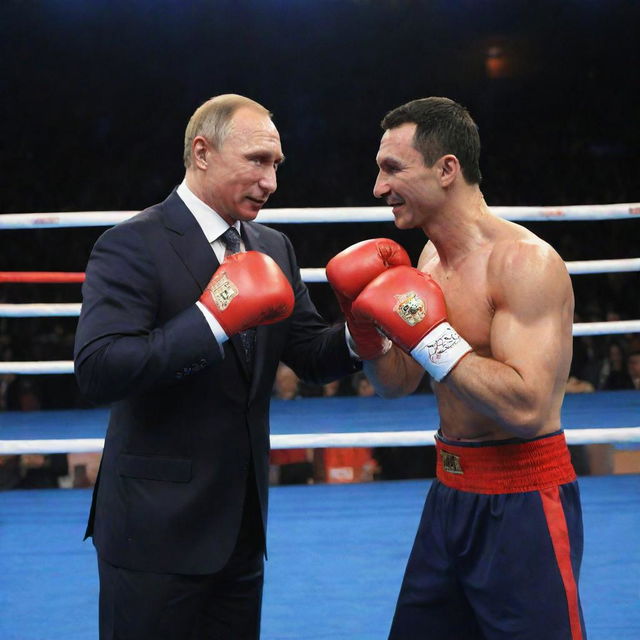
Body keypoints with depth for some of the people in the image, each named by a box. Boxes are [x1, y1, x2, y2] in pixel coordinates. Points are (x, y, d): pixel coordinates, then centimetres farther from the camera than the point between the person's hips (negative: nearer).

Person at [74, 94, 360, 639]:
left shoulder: (273, 249, 10)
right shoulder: (132, 246, -13)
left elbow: (312, 355, 8)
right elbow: (97, 370, -24)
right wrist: (212, 320, -28)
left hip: (241, 526, 7)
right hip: (158, 530, -7)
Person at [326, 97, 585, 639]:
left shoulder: (525, 262, -19)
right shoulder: (432, 258, 8)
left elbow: (526, 407, -28)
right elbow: (397, 384, 14)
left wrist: (429, 334, -25)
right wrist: (366, 329, -5)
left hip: (522, 501, -9)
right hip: (452, 490, 9)